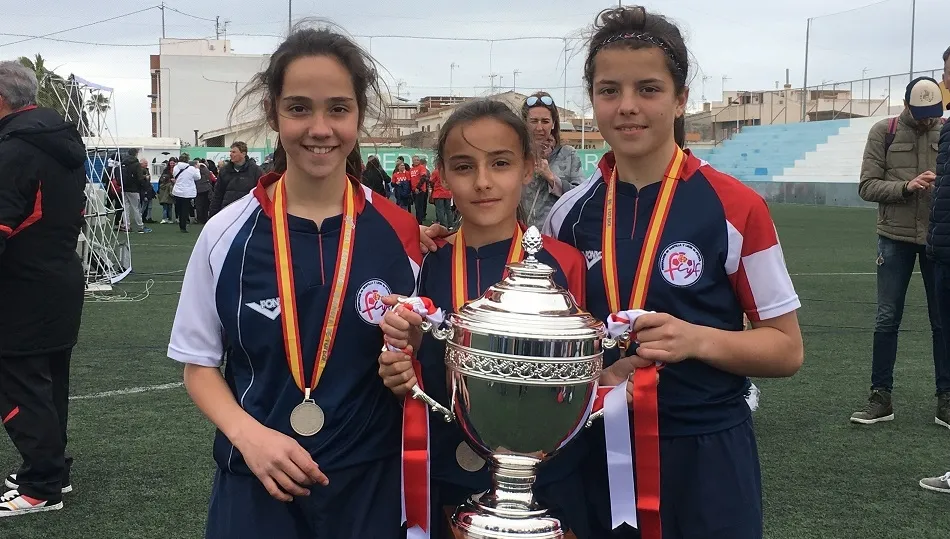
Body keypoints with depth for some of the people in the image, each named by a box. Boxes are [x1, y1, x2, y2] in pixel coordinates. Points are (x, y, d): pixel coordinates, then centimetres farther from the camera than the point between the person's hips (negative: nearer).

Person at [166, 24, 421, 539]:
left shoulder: (397, 232, -5)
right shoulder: (227, 234, -6)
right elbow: (200, 365, 2)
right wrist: (248, 433, -15)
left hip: (371, 483, 1)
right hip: (256, 485, 0)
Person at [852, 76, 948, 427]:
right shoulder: (884, 132, -1)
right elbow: (867, 186, -5)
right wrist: (906, 186, -20)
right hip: (896, 238, -1)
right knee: (886, 320, 5)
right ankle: (880, 398, 14)